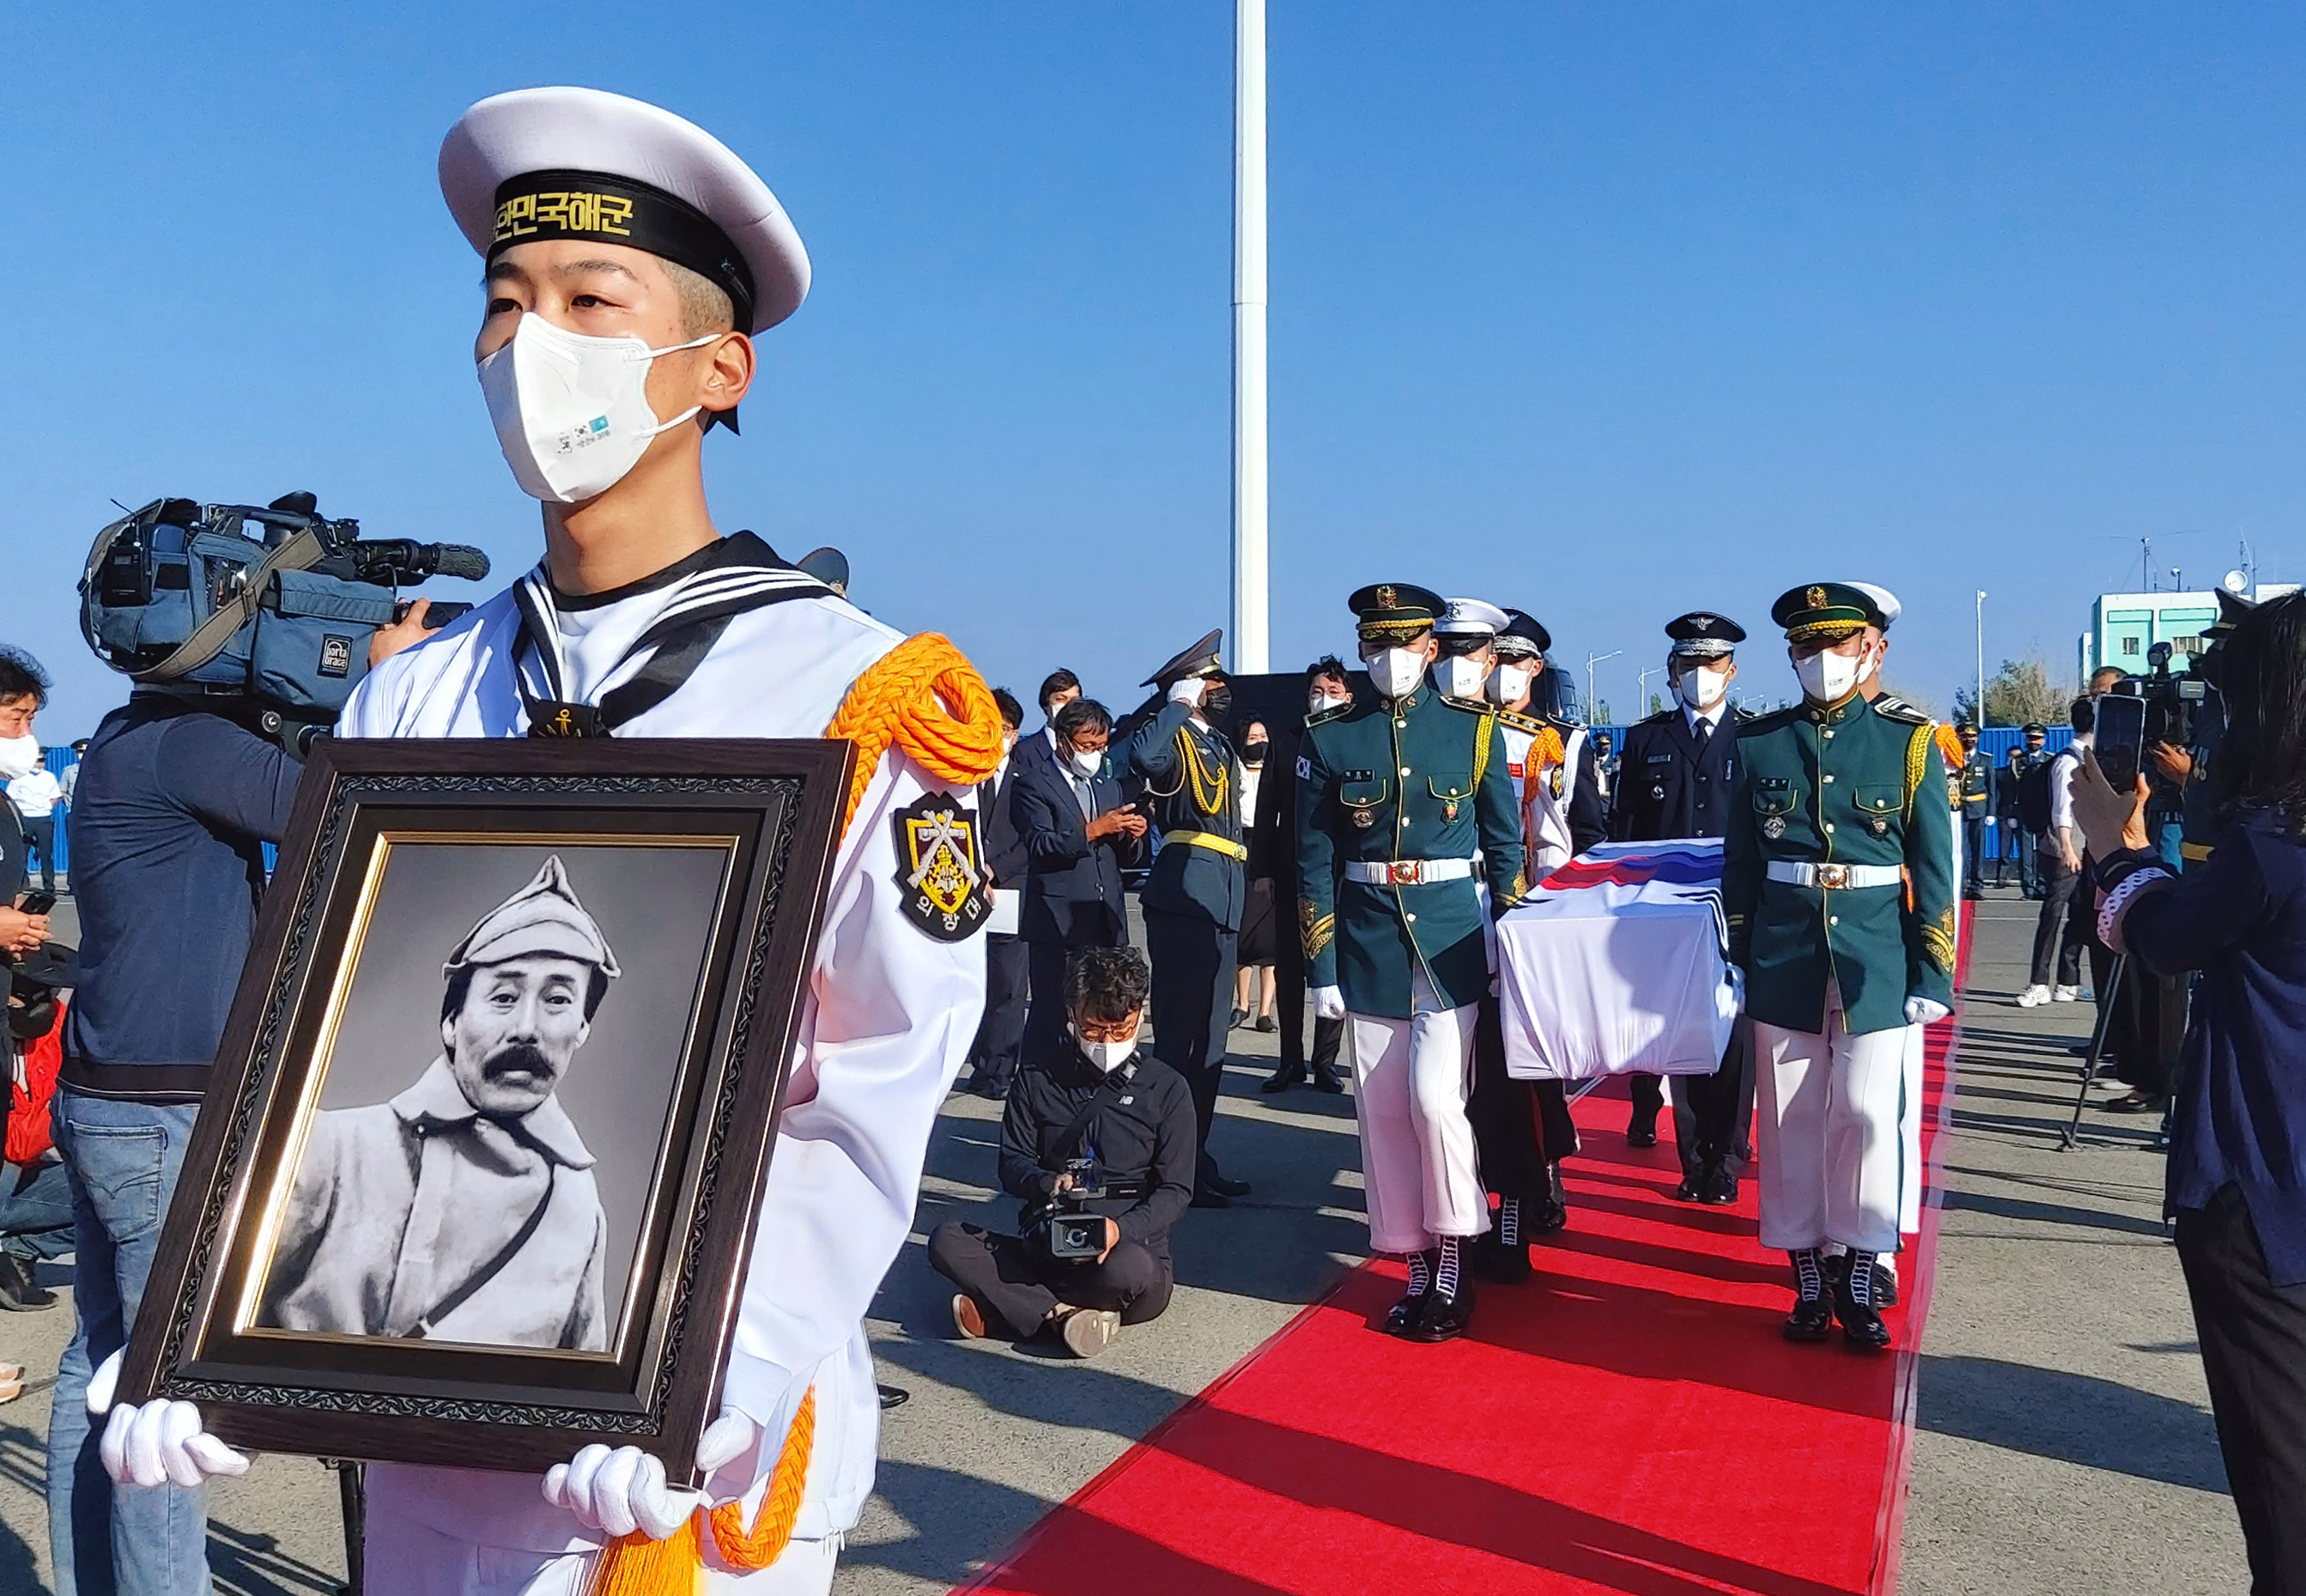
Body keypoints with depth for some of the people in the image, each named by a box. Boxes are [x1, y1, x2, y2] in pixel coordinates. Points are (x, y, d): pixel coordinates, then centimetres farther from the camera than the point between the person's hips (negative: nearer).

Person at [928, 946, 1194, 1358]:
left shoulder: (1166, 1088, 3)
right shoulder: (1039, 1074, 9)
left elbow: (1175, 1189, -1)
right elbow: (1012, 1162, 8)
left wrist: (1123, 1229, -20)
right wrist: (1046, 1183, -16)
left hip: (1131, 1246, -2)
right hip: (1044, 1246, 2)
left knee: (1130, 1268, -39)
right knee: (947, 1242, -23)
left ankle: (995, 1310, -21)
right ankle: (1065, 1313, -28)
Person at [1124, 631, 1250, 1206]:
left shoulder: (1218, 744, 20)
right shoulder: (1172, 739, -6)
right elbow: (1141, 756, -32)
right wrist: (1179, 704, -18)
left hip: (1222, 904, 10)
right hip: (1185, 898, -9)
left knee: (1209, 1040, 15)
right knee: (1181, 1035, -7)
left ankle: (1195, 1156, 24)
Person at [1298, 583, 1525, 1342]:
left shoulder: (1473, 730, 1)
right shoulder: (1329, 738, 2)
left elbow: (1505, 847, 6)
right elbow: (1314, 861, 3)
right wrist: (1321, 966, -1)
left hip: (1453, 940, -2)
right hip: (1368, 947, 2)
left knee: (1434, 1097, -12)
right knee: (1383, 1110, 5)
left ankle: (1455, 1259, 7)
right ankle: (1418, 1267, 19)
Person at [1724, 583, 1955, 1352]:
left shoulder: (1908, 740, 1)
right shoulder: (1758, 743, 5)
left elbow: (1935, 869, 1)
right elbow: (1740, 865, 9)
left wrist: (1933, 974, -3)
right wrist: (1738, 963, 7)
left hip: (1876, 964, -1)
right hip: (1784, 964, 2)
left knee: (1866, 1116, 0)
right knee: (1791, 1120, 6)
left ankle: (1860, 1281, 13)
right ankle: (1809, 1281, 19)